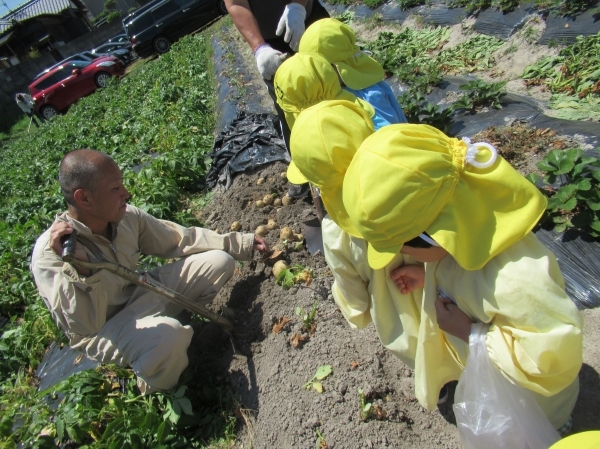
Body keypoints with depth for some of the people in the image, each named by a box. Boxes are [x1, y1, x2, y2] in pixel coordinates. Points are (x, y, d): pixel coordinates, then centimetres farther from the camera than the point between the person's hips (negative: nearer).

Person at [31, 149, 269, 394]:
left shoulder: (127, 217, -13)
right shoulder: (50, 252, -27)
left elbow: (179, 238, -4)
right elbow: (83, 326, -30)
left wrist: (243, 243, -3)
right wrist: (78, 269, -48)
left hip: (141, 292, 6)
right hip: (103, 330, -5)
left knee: (219, 260, -2)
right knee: (168, 335, -39)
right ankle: (154, 399, -4)